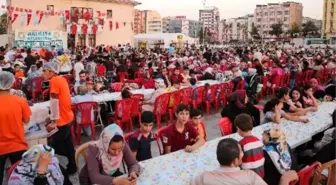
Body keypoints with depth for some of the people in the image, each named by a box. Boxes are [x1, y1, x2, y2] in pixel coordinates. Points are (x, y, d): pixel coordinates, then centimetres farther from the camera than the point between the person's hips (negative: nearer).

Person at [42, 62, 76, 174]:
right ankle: (72, 167, 27)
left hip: (62, 120, -9)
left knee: (54, 147, -2)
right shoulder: (61, 79, 10)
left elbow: (54, 101, -20)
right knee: (67, 145, 17)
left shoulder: (54, 81, -17)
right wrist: (53, 117, 22)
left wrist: (54, 121, -17)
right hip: (67, 117, 9)